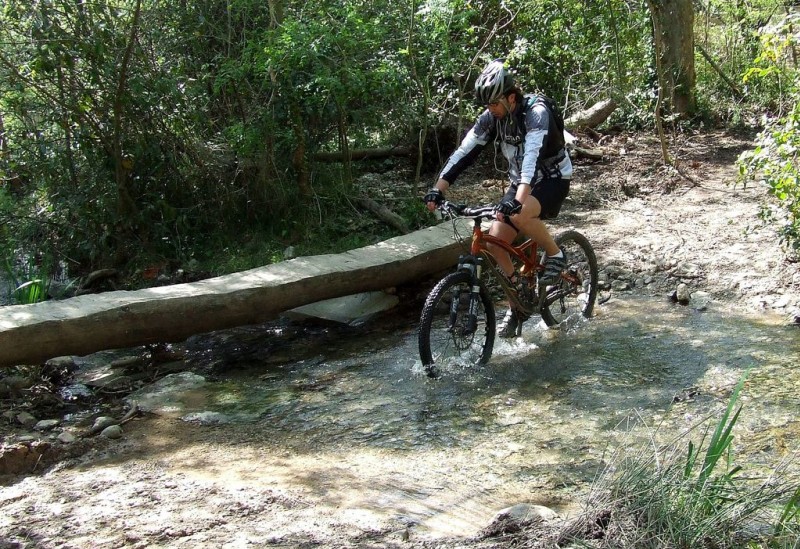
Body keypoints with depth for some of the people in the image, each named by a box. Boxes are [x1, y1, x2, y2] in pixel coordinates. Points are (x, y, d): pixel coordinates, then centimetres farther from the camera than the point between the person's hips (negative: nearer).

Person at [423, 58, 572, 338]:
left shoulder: (536, 113, -27)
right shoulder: (491, 117, -8)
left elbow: (532, 154, -42)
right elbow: (465, 151, -12)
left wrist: (519, 199, -56)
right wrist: (438, 189, -23)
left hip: (553, 179, -6)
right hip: (520, 181, 7)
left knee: (520, 215, -37)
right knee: (494, 242, -8)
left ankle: (555, 254, -10)